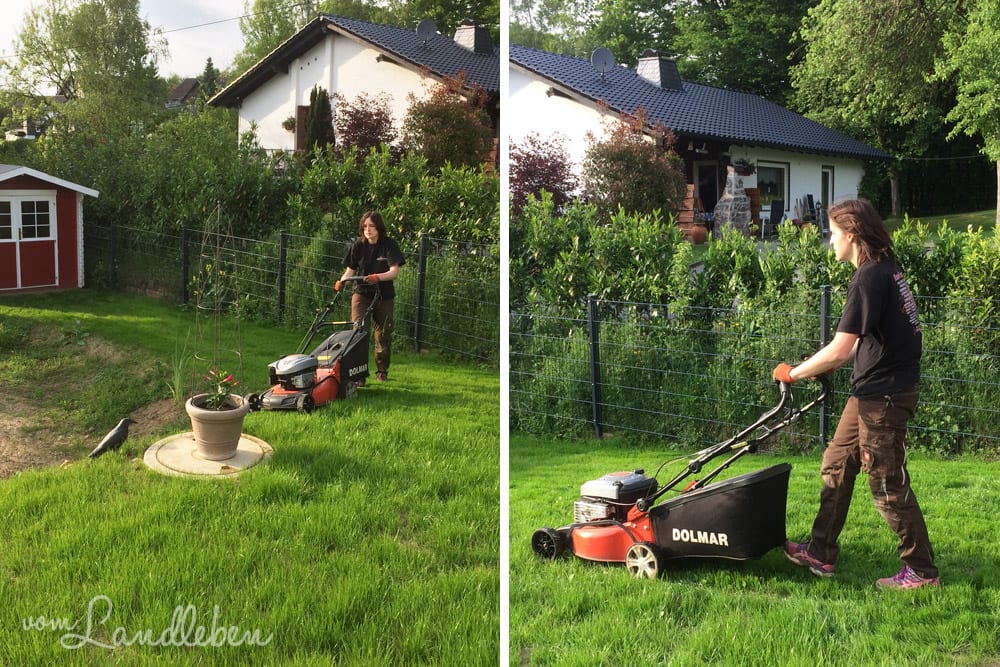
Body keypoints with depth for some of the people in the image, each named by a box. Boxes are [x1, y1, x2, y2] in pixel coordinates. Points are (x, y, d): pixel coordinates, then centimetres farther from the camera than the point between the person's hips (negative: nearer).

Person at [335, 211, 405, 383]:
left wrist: (377, 277, -34)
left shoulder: (389, 245, -7)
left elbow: (394, 271, -16)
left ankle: (382, 371, 29)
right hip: (361, 293, 1)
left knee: (383, 334, 10)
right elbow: (350, 270, 3)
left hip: (384, 296, 0)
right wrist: (342, 281, -18)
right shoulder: (358, 246, 0)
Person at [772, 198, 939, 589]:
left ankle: (921, 570, 12)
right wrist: (818, 368, 14)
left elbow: (840, 349, -23)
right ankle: (821, 553, 26)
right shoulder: (885, 269, 10)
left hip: (884, 394, -10)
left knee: (887, 484, 0)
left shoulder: (869, 278, -21)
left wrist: (794, 373, -11)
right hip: (872, 390, 10)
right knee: (836, 465, 16)